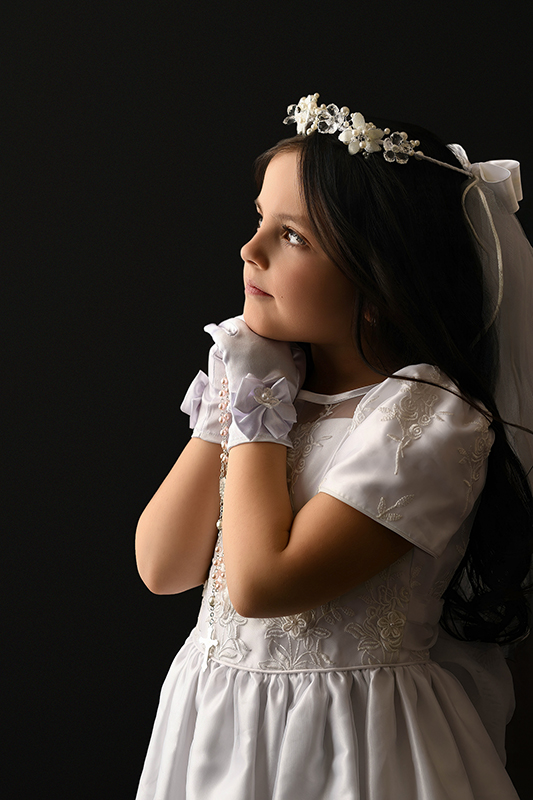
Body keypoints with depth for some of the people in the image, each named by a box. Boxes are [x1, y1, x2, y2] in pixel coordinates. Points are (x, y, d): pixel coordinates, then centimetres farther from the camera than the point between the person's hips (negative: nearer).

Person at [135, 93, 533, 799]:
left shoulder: (430, 418, -19)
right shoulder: (274, 381, 0)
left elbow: (260, 583, -25)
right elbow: (162, 568, -5)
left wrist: (257, 409, -16)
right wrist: (229, 400, -10)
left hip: (341, 740, -6)